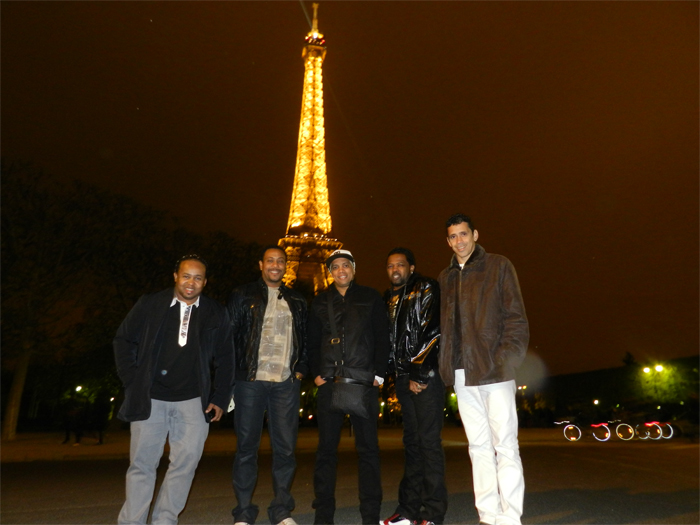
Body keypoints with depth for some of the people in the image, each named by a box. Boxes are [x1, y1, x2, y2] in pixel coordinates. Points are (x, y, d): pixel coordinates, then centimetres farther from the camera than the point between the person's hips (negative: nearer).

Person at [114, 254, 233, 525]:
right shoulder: (150, 304, 2)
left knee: (186, 462, 2)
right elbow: (123, 340, 9)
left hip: (193, 401, 1)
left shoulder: (216, 313, 3)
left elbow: (225, 359, 7)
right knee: (142, 464, 6)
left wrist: (220, 399, 3)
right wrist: (132, 381, 1)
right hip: (149, 399, 0)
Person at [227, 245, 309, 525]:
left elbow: (305, 339, 17)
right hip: (250, 381, -2)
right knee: (247, 446, 6)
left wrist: (302, 368, 5)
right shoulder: (243, 295, 4)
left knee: (285, 447, 6)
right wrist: (233, 375, -5)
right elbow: (230, 335, 1)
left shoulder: (297, 301, 14)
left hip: (286, 383, 3)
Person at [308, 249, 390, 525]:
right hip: (329, 383, 2)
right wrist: (316, 373, 2)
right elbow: (312, 342, 13)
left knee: (368, 448, 4)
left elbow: (382, 338, 4)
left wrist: (378, 373, -4)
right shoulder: (320, 302, 12)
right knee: (326, 448, 7)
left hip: (363, 382, -1)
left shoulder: (370, 298, 8)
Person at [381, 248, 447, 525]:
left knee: (429, 441, -3)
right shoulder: (388, 299, 16)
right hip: (404, 378, 6)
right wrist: (404, 377, 9)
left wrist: (419, 375, -14)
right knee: (411, 441, 12)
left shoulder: (426, 289, -3)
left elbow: (432, 332, -12)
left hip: (427, 376, -6)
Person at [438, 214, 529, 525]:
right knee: (479, 447, 11)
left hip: (493, 371, -4)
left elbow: (516, 318, -2)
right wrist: (446, 365, 5)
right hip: (462, 374, 5)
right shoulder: (445, 278, 16)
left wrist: (506, 360, -13)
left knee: (505, 446, -1)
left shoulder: (498, 266, 3)